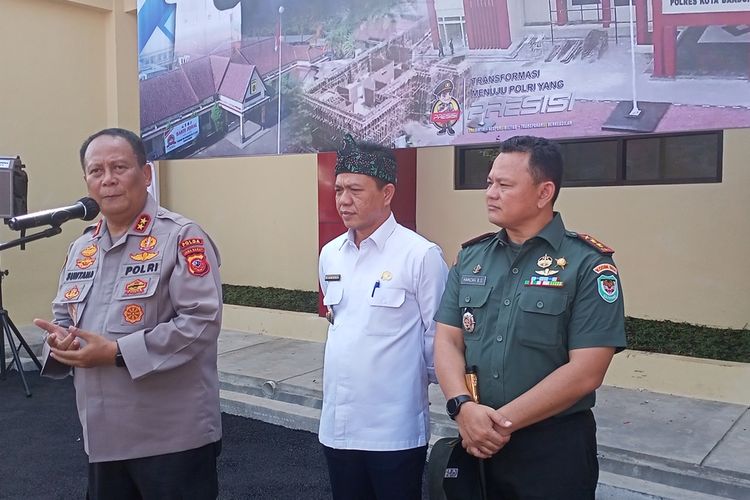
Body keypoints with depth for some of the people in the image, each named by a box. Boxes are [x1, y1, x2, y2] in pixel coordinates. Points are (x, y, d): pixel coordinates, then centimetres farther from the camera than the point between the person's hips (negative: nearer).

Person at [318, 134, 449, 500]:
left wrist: (412, 380, 2)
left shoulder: (421, 255, -15)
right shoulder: (329, 255, 5)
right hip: (337, 424, 6)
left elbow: (439, 337, -8)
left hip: (395, 430, -5)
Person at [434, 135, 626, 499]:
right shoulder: (471, 257, 5)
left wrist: (501, 421, -16)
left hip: (554, 448, -4)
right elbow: (447, 340, 1)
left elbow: (585, 372, -16)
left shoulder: (588, 264, -10)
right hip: (476, 444, 4)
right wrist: (463, 407, -16)